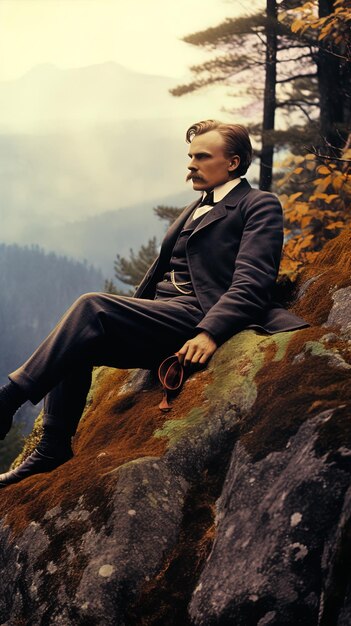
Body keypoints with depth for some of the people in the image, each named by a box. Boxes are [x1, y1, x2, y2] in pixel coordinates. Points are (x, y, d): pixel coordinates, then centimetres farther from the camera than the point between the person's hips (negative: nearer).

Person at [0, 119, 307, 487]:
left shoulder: (259, 205, 0)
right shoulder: (196, 208, 27)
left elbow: (251, 282, -13)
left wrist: (209, 333, -27)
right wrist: (123, 322, 15)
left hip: (197, 317, -9)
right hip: (160, 318, 9)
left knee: (92, 308, -25)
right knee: (78, 346, -9)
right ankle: (51, 451, -8)